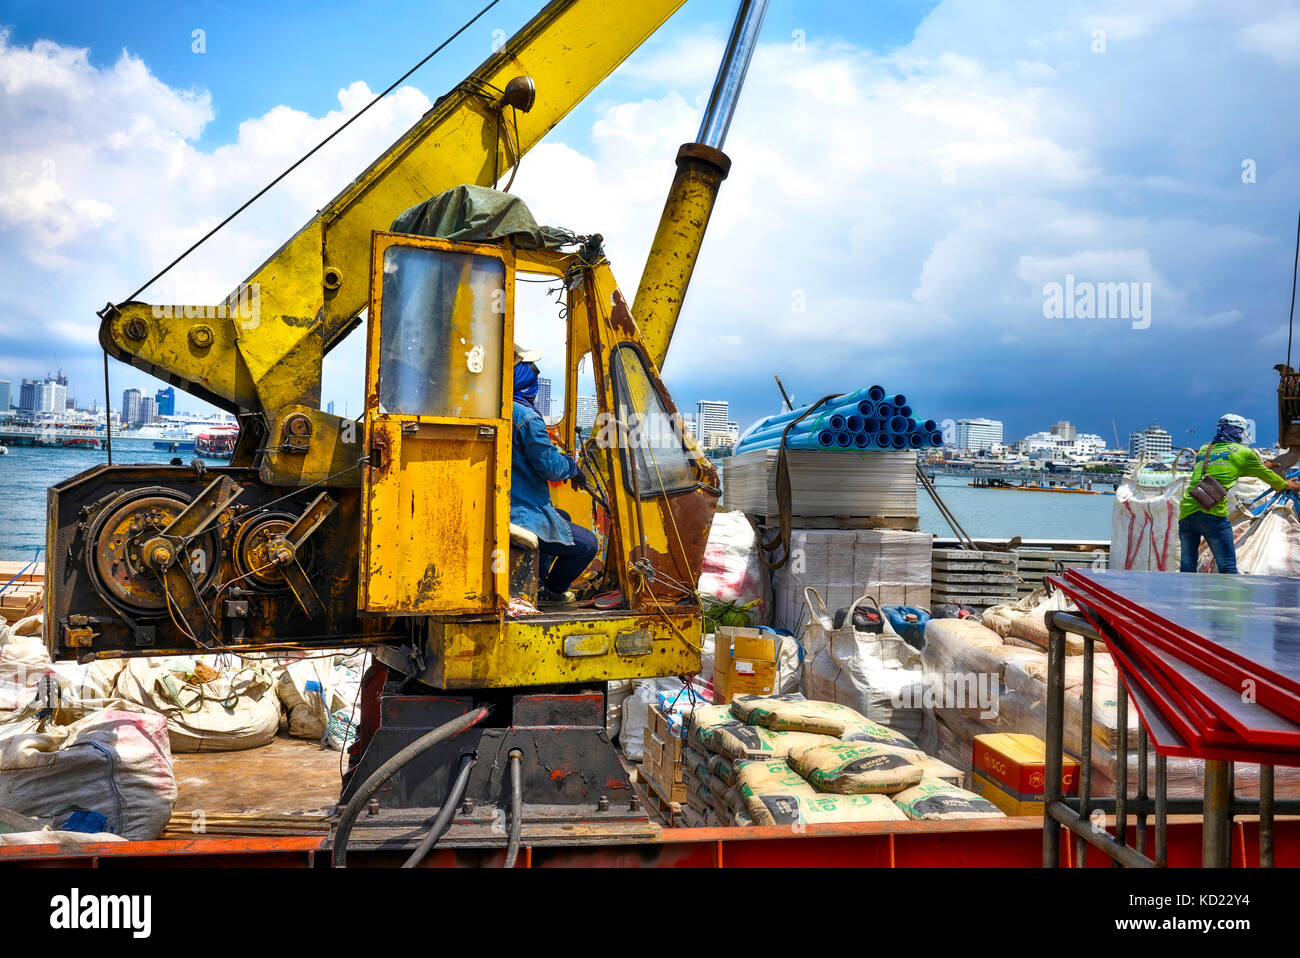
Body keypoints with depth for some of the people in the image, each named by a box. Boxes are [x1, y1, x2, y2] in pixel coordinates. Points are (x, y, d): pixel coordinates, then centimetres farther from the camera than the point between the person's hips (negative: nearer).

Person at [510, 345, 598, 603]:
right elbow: (553, 468, -20)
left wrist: (559, 456, 20)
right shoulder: (526, 417, -21)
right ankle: (551, 590, 19)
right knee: (587, 544, 2)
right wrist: (573, 464, 2)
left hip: (497, 512, 10)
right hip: (524, 517, -10)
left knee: (563, 518, 33)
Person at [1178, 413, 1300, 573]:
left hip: (1186, 510, 5)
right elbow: (1267, 476, 25)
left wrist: (1262, 466, 53)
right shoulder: (1244, 453, 9)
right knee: (1227, 567, -1)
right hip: (1213, 513, -5)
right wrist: (1285, 484, 46)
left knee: (1187, 567, 9)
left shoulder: (1204, 450, 23)